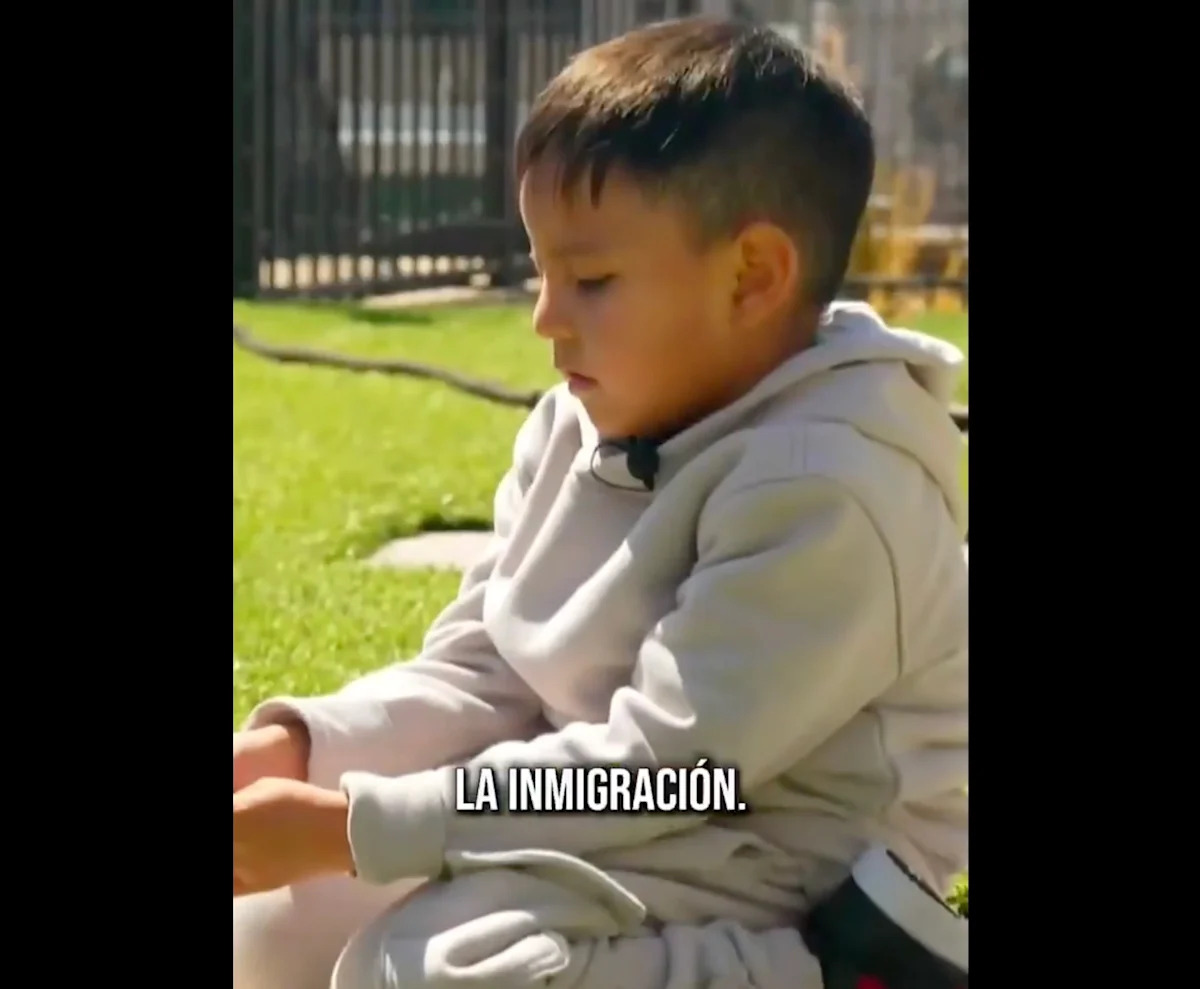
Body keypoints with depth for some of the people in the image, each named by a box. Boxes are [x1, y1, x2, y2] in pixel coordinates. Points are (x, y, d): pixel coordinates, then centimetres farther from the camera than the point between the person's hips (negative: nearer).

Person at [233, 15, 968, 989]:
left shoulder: (823, 496, -25)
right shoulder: (577, 429, 3)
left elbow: (663, 767, -26)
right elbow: (476, 672, 7)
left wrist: (351, 828, -25)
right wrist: (302, 744, -12)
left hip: (780, 881, -8)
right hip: (619, 828, 8)